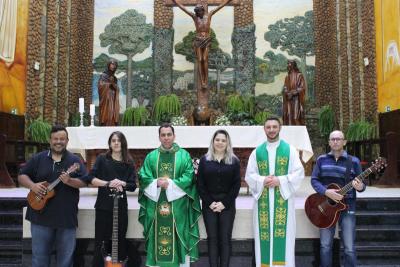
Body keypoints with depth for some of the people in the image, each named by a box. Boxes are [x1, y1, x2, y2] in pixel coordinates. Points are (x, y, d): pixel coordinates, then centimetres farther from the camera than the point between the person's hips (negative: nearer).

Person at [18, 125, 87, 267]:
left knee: (66, 255, 9)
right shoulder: (38, 158, 5)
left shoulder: (74, 160, 1)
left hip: (67, 217, -1)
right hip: (41, 215, 1)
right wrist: (32, 185, -13)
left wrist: (69, 181, -24)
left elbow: (84, 181, -5)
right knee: (39, 254, 11)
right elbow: (22, 176, 6)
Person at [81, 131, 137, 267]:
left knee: (120, 241, 10)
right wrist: (108, 183, -19)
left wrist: (122, 183, -17)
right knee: (101, 242, 2)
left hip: (121, 206, 2)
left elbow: (133, 186, 3)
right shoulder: (102, 159, 2)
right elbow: (90, 178, -8)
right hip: (104, 206, -2)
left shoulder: (129, 163, 7)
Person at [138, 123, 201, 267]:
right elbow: (143, 177, 4)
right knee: (157, 237, 6)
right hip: (156, 204, 2)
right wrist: (157, 183, -14)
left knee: (178, 237, 0)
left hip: (178, 205, -2)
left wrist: (170, 184, -15)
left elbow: (189, 177, -5)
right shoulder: (151, 156, 10)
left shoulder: (184, 155, 4)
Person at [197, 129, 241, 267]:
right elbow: (200, 184, 1)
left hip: (227, 205, 0)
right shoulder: (204, 160, 4)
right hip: (209, 205, 1)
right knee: (212, 238, 4)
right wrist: (210, 202, -9)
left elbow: (236, 185, -1)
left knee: (225, 239, 3)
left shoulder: (234, 161, 3)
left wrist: (224, 203, -10)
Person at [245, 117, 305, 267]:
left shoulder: (290, 149, 5)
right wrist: (263, 180, -12)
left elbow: (299, 173, -1)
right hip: (263, 201, 2)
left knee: (283, 235, -3)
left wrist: (280, 180, -13)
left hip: (283, 200, -1)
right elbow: (249, 175, 7)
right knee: (264, 235, 3)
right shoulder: (256, 152, 10)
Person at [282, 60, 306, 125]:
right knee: (288, 116, 3)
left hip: (296, 99, -5)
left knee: (296, 117, -9)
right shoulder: (287, 77, 13)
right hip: (288, 100, 6)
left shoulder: (299, 75, -5)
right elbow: (285, 87, 14)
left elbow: (302, 87, -9)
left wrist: (293, 93, -15)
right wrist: (287, 93, -8)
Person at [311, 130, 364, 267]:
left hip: (347, 206, -1)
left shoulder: (353, 161, 2)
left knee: (349, 248, -2)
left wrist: (360, 187, -19)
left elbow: (361, 184, 5)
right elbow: (314, 180, 2)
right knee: (325, 246, 5)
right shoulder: (321, 159, 6)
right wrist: (326, 192, -15)